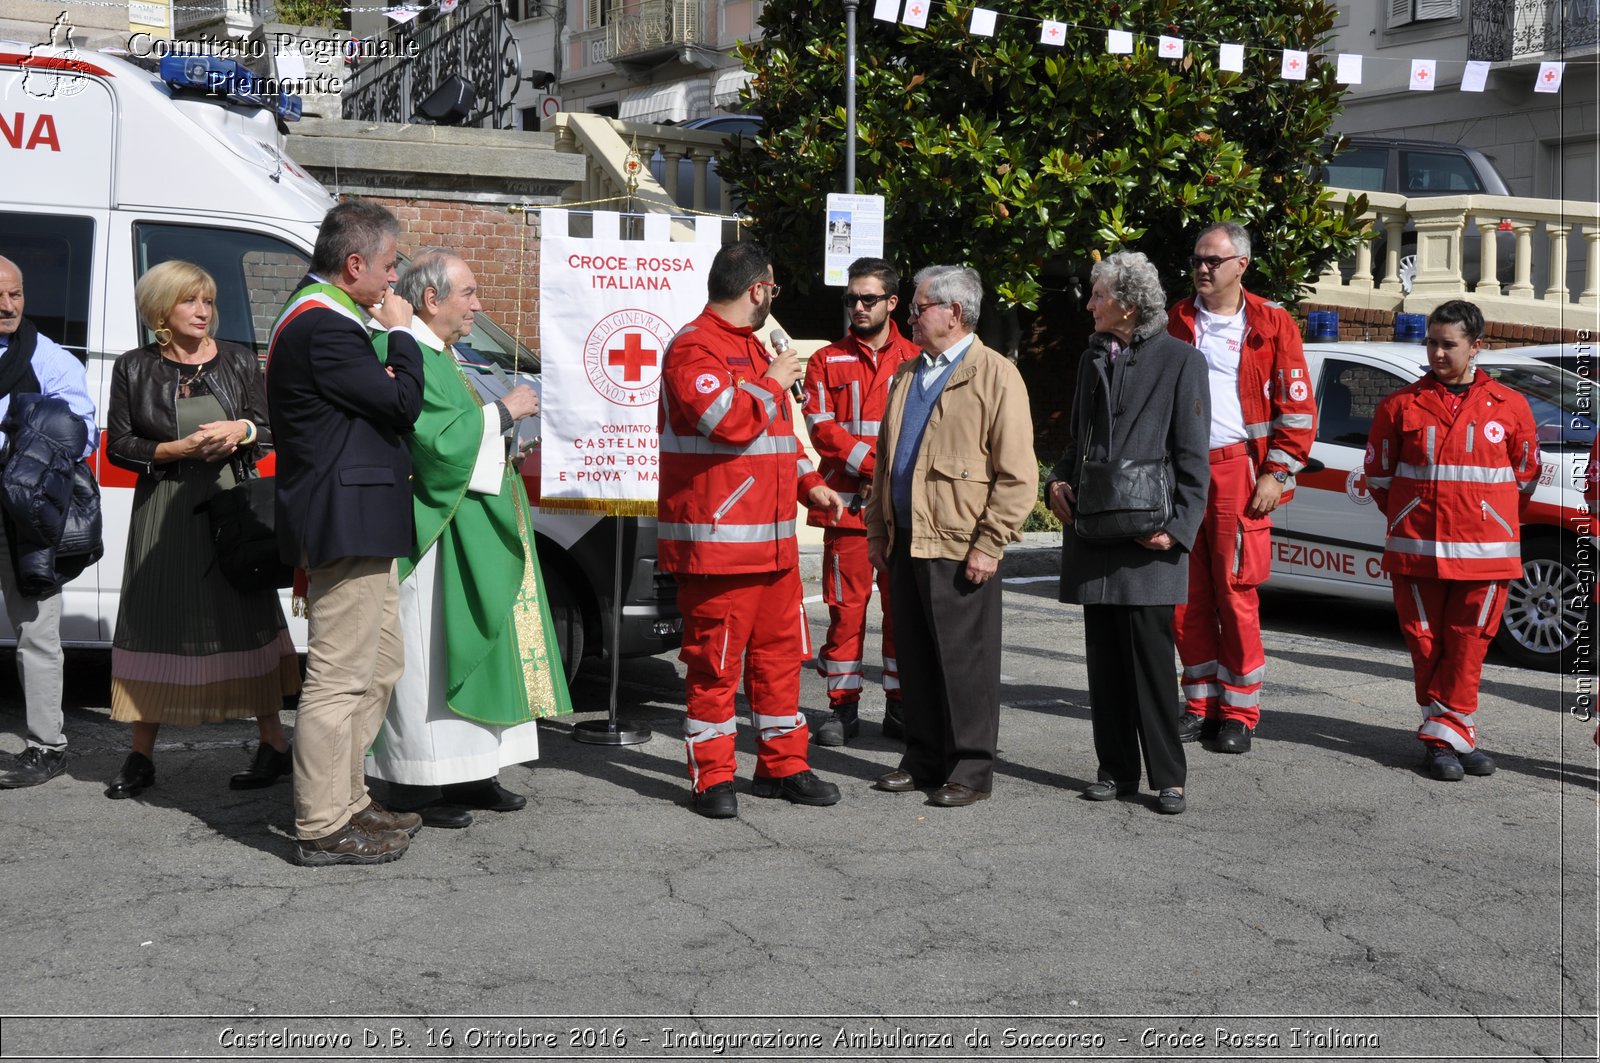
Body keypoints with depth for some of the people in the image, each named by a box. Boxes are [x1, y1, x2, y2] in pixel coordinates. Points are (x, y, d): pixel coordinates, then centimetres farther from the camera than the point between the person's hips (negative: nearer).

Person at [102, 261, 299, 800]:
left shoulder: (238, 361, 7)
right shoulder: (135, 368, 4)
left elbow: (270, 432, 9)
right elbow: (118, 445, 1)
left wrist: (242, 431, -13)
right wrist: (179, 449, -13)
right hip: (164, 513, 0)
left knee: (247, 619, 1)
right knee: (157, 627, 2)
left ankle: (273, 744, 10)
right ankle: (141, 756, 12)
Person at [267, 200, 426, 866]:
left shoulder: (322, 319, 18)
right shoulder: (322, 328, -17)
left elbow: (372, 398, 20)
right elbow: (403, 402, -18)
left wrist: (389, 341, 2)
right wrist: (400, 334, -4)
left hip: (358, 525, 12)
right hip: (347, 526, -12)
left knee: (378, 667, 19)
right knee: (340, 678, -6)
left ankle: (347, 802, 28)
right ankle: (323, 829, 1)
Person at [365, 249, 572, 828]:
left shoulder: (438, 356, 18)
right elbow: (441, 441, -23)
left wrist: (499, 416, 11)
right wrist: (502, 411, -12)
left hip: (468, 538, 11)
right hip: (432, 537, -11)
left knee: (467, 646, 12)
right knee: (427, 652, -6)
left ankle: (466, 773, 19)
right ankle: (415, 784, 2)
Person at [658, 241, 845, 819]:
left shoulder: (754, 348, 21)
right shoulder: (693, 348, -11)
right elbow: (732, 422, -25)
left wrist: (808, 482, 18)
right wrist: (773, 384, -9)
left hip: (774, 540, 9)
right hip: (716, 543, -9)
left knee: (781, 651, 12)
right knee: (715, 661, -2)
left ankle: (782, 765, 23)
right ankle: (713, 777, 8)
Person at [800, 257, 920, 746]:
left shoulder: (915, 361, 9)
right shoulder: (827, 362, 9)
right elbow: (821, 427, -2)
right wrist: (873, 463, -14)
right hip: (847, 504, 0)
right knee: (845, 607, 1)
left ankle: (900, 705, 14)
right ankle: (843, 706, 9)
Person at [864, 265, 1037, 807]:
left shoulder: (996, 376, -7)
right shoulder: (907, 375, 16)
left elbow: (1018, 475, -11)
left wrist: (989, 545, -15)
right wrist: (877, 529, 16)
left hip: (959, 547, -7)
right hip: (905, 542, 7)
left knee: (964, 661, 1)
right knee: (914, 658, 12)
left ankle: (970, 768, 11)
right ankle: (923, 758, 24)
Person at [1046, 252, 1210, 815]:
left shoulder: (1180, 360, -3)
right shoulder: (1093, 359, 16)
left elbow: (1193, 458, -5)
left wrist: (1178, 528, -12)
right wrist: (1057, 481, 7)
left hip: (1147, 536, -6)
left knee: (1151, 659, -4)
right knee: (1104, 658, 9)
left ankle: (1168, 777, 6)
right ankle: (1116, 770, 17)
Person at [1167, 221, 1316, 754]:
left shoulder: (1272, 325, 2)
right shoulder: (1174, 322, 13)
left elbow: (1297, 406, 1)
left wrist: (1277, 472, -6)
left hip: (1238, 471, -4)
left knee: (1236, 594, -5)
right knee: (1186, 596, 6)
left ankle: (1239, 711, 6)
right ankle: (1202, 704, 17)